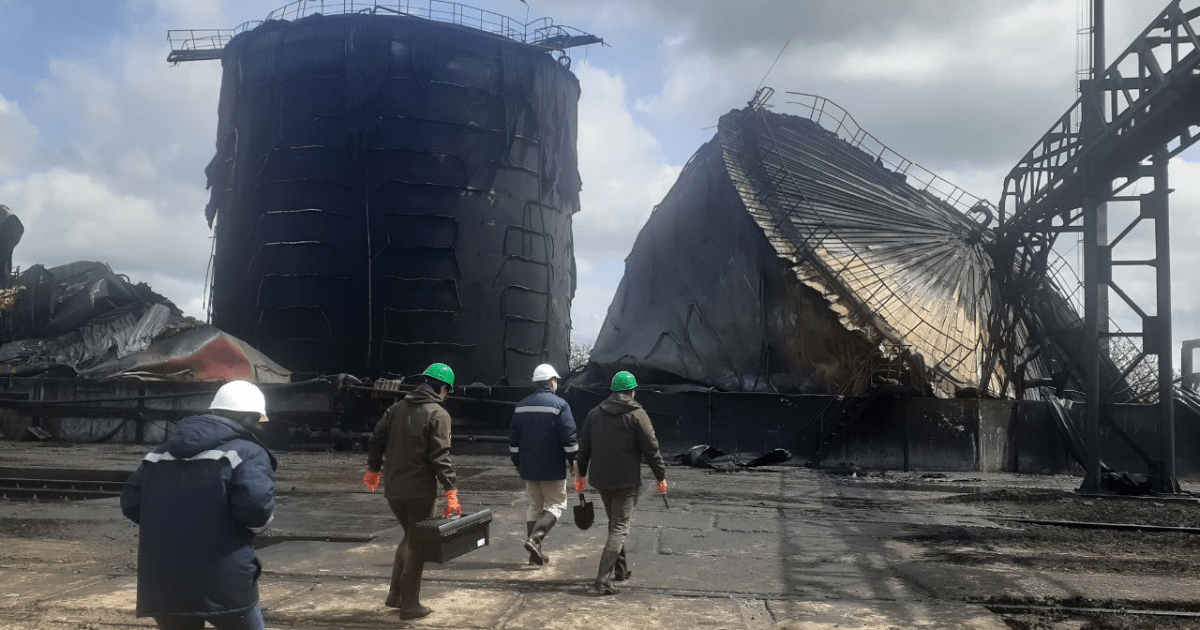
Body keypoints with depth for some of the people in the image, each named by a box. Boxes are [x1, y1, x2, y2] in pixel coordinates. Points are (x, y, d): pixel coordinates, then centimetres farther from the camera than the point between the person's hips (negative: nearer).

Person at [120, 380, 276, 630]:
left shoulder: (161, 452, 18)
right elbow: (256, 506, -20)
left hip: (163, 584, 6)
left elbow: (130, 503, 15)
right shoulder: (247, 452, -4)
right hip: (223, 582, -6)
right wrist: (259, 523, 2)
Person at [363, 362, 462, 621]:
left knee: (409, 537, 23)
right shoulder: (438, 414, -10)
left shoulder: (397, 408, 9)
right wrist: (451, 491, -19)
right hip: (420, 491, -6)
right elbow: (440, 457, -19)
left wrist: (373, 469, 25)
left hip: (393, 489, 6)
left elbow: (376, 440, 11)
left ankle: (395, 595, 23)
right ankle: (410, 605, 10)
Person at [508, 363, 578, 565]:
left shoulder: (521, 406, 8)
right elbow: (569, 437, -14)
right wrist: (575, 462, -5)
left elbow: (513, 438, 13)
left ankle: (535, 552, 12)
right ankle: (535, 539, -14)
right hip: (553, 469, -5)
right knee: (556, 504, 6)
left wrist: (517, 462, 22)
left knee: (534, 506, 14)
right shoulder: (559, 404, -11)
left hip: (528, 467, 6)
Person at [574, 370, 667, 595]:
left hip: (601, 479, 6)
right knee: (620, 527, -4)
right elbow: (651, 448, -9)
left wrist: (581, 474, 19)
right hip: (626, 481, -6)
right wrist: (661, 476, 0)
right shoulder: (636, 414, -9)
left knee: (615, 523, 22)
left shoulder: (595, 413, 7)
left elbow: (583, 445, 11)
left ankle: (620, 570, 33)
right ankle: (603, 580, -14)